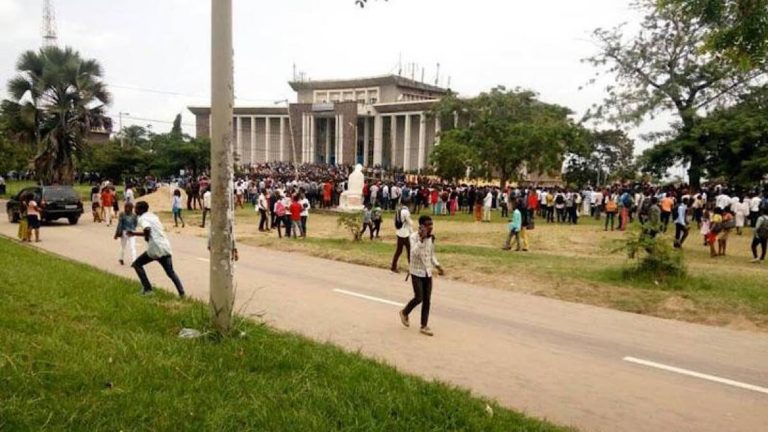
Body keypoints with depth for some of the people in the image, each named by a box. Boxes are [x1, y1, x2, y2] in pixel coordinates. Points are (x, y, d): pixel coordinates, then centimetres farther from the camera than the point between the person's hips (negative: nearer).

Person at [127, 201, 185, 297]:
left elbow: (147, 229, -26)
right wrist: (134, 233, 34)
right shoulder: (152, 216, 21)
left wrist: (146, 238, -6)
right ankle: (181, 292, -1)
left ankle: (147, 288, 12)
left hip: (155, 249, -6)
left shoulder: (142, 218, -3)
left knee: (137, 264, 16)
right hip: (165, 247, 7)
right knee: (170, 272, 13)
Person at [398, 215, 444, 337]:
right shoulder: (414, 237, -15)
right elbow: (414, 253, -30)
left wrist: (437, 266, 4)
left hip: (428, 273, 6)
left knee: (427, 300, 5)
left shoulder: (431, 238, 4)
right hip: (417, 272, -6)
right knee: (418, 298, -6)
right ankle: (404, 313, 22)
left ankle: (424, 326, 15)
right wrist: (421, 239, -35)